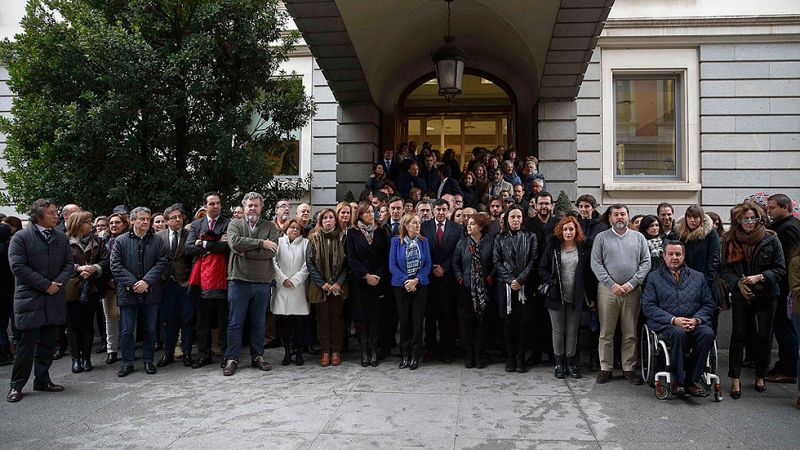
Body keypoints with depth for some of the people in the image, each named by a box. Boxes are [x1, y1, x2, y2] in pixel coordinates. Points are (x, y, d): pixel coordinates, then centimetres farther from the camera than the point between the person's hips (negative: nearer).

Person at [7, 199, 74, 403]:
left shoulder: (62, 238, 10)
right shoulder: (21, 237, -5)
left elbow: (69, 264, 10)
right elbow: (18, 266, -12)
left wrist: (58, 283, -8)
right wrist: (46, 285, -13)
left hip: (55, 298, 5)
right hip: (30, 299, -5)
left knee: (48, 343, 10)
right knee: (27, 343, -2)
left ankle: (42, 380, 21)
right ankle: (17, 385, 11)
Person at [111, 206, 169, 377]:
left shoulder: (157, 241, 5)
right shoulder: (121, 241, 3)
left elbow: (162, 263, -2)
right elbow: (116, 266, -3)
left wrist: (146, 281, -14)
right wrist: (132, 283, -13)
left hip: (151, 292, 1)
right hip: (128, 293, -1)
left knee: (150, 329, 9)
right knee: (127, 330, 5)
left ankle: (148, 361, 21)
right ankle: (127, 363, 16)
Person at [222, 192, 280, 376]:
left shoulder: (270, 226, 6)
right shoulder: (235, 224, 6)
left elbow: (271, 252, -9)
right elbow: (235, 242, -15)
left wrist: (245, 252, -11)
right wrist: (261, 243, -14)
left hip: (262, 281, 1)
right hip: (238, 280, -1)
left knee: (259, 323, 11)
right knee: (235, 322, 5)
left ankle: (257, 357, 23)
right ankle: (231, 359, 15)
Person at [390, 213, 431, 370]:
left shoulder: (423, 241, 4)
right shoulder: (396, 241, -1)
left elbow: (427, 264, 1)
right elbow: (392, 265, -5)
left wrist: (416, 280, -13)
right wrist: (405, 281, -14)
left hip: (420, 285, 1)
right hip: (401, 286, -1)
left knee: (417, 321, 0)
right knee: (404, 320, 4)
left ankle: (415, 356, 10)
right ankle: (404, 355, 15)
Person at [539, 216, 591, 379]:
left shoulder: (584, 248, 2)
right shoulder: (552, 246, 0)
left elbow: (589, 272, 4)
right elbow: (542, 269, 2)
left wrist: (590, 296, -2)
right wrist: (551, 281, -16)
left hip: (576, 297, 1)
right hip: (556, 296, -1)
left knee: (572, 330, 9)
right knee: (558, 330, 7)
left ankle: (570, 362, 19)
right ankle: (559, 363, 17)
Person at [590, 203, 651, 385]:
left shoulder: (638, 237, 10)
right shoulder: (601, 237, 6)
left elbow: (646, 262, 3)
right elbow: (596, 264, -1)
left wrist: (631, 283, -8)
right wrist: (612, 285, -10)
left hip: (632, 290, 1)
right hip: (607, 290, -1)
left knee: (630, 334, 6)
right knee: (606, 333, 2)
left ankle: (628, 368, 16)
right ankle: (605, 368, 11)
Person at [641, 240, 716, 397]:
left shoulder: (698, 277, 19)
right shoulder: (654, 277, 11)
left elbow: (709, 304, 12)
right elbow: (648, 306, 0)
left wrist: (696, 320, -9)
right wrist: (673, 320, -13)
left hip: (695, 323, 3)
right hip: (665, 325, -2)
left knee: (707, 333, -30)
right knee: (678, 333, -36)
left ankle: (692, 380, -18)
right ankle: (678, 380, -21)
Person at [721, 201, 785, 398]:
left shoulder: (770, 239, -5)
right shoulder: (730, 239, -1)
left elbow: (780, 269, -4)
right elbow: (725, 269, 1)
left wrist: (759, 277, -18)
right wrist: (738, 283, -15)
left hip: (767, 294, 0)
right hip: (741, 294, 0)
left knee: (765, 335, 6)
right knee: (738, 334, -1)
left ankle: (760, 376, 24)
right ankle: (735, 379, 4)